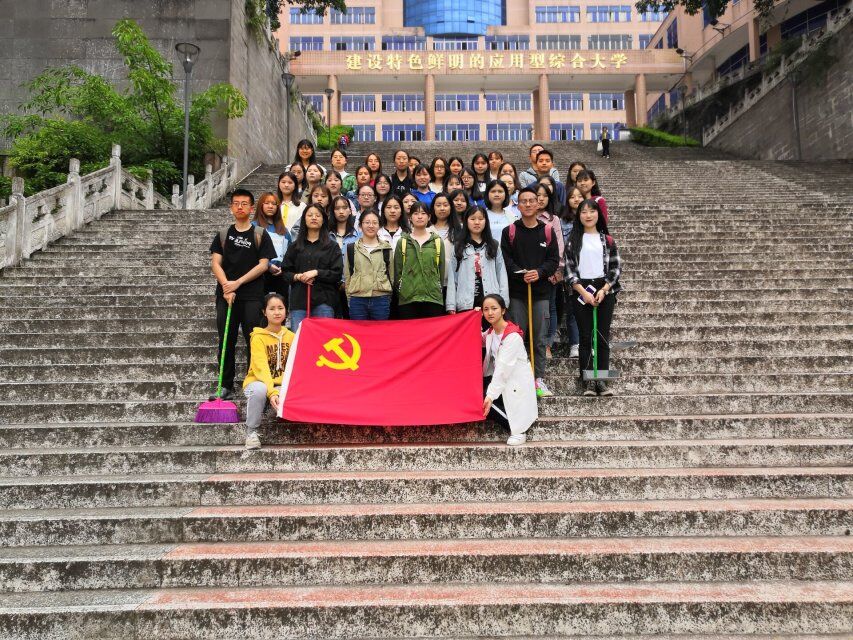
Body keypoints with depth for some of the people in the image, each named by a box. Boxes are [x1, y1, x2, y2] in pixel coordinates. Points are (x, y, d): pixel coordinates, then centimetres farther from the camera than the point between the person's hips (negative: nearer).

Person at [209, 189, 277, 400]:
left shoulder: (260, 234, 4)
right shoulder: (223, 235, 13)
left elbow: (263, 264, -4)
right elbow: (216, 263, 6)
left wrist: (237, 283, -9)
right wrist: (226, 287, -10)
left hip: (252, 297, -3)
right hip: (226, 296, 3)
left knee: (253, 342, -3)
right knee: (226, 342, 5)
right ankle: (226, 387, 13)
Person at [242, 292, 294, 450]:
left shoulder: (291, 336, 5)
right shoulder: (258, 337, -9)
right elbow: (261, 368, -22)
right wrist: (271, 392, -38)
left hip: (281, 385, 2)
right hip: (258, 382, -2)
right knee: (260, 389, -38)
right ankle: (251, 431, -17)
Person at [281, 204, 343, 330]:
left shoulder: (332, 246, 8)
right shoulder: (295, 246, 16)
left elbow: (337, 274, 1)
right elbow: (285, 272, 13)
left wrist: (316, 272, -11)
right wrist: (298, 276, -6)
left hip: (323, 301, -2)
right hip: (299, 300, 2)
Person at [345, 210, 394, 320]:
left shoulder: (386, 248, 8)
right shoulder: (351, 248, 8)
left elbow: (391, 274, 10)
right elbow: (347, 275, 9)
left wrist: (387, 298, 6)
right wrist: (349, 297, 4)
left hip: (381, 300, 0)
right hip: (357, 300, 0)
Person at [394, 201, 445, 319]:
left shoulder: (437, 241, 9)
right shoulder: (402, 242, 8)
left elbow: (441, 269, 10)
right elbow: (397, 270, 8)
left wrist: (439, 289, 5)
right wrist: (399, 290, 1)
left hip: (433, 298, 0)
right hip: (407, 299, 0)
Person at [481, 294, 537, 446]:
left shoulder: (513, 336, -20)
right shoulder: (490, 332, 5)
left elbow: (503, 368, -25)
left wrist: (491, 395, -30)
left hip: (515, 384, -9)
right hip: (498, 378, 9)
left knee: (482, 402, -18)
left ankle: (518, 429, -7)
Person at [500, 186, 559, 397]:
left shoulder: (547, 231, 7)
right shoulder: (509, 231, 4)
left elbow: (554, 259, 3)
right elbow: (505, 259, -3)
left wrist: (539, 272, -14)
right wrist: (522, 274, -16)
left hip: (541, 291, 1)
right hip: (516, 292, -1)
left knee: (540, 338, 4)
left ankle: (539, 378, 13)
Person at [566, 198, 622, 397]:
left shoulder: (607, 239, 8)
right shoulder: (573, 239, 5)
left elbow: (616, 267, 5)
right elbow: (569, 267, -1)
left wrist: (604, 290, -8)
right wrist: (584, 292, -10)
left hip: (604, 290, 1)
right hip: (581, 291, -1)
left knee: (603, 337, 1)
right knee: (585, 337, 0)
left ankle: (602, 380, 5)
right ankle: (588, 381, 3)